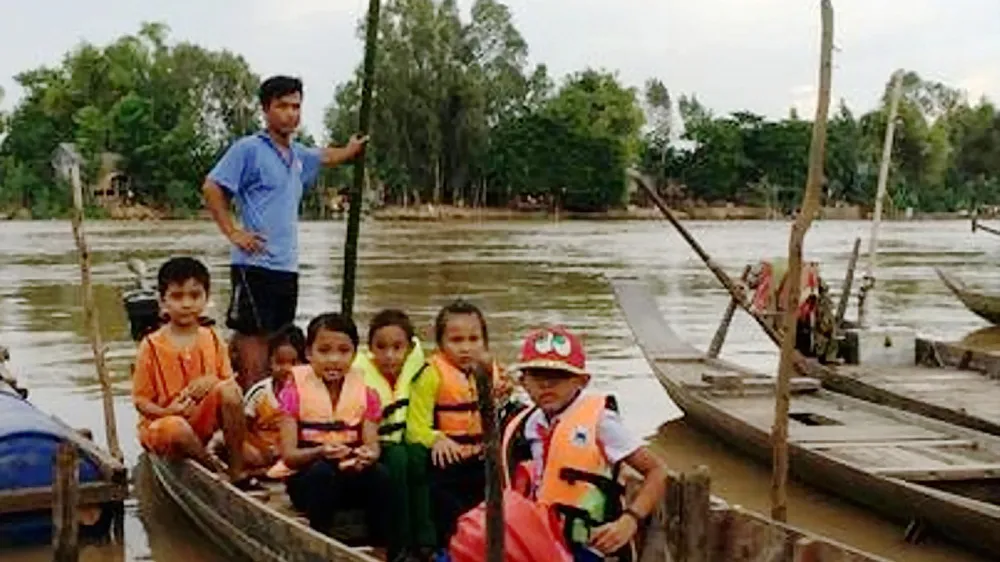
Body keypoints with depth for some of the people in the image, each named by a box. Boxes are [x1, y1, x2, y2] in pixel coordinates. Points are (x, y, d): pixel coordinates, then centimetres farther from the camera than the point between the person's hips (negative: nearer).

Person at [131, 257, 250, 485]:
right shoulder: (152, 346, -6)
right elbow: (141, 400, -5)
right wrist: (167, 412, -25)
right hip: (162, 422, -4)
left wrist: (213, 381, -16)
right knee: (177, 429, -41)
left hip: (204, 419, 4)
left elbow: (230, 382, 7)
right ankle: (216, 469, -13)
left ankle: (237, 471, -20)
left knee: (228, 390, -27)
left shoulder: (212, 340, 5)